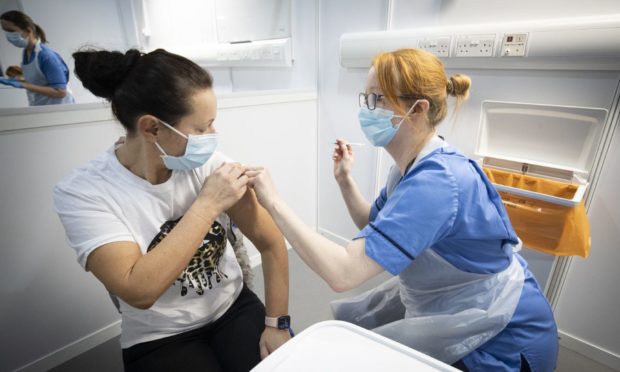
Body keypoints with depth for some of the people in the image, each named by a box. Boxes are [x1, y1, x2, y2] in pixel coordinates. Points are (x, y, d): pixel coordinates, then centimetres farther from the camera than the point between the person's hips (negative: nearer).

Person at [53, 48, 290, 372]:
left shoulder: (208, 163, -14)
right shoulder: (82, 191, -18)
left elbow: (271, 243, -9)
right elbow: (138, 292, -28)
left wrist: (277, 324, -9)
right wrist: (207, 203, -28)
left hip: (234, 308, 2)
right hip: (159, 339, -1)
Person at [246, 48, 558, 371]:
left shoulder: (436, 181, -33)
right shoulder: (415, 164, -4)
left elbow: (343, 273, -39)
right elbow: (374, 227, 9)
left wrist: (273, 201, -32)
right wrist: (345, 180, -4)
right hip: (437, 302, 8)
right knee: (343, 319, 12)